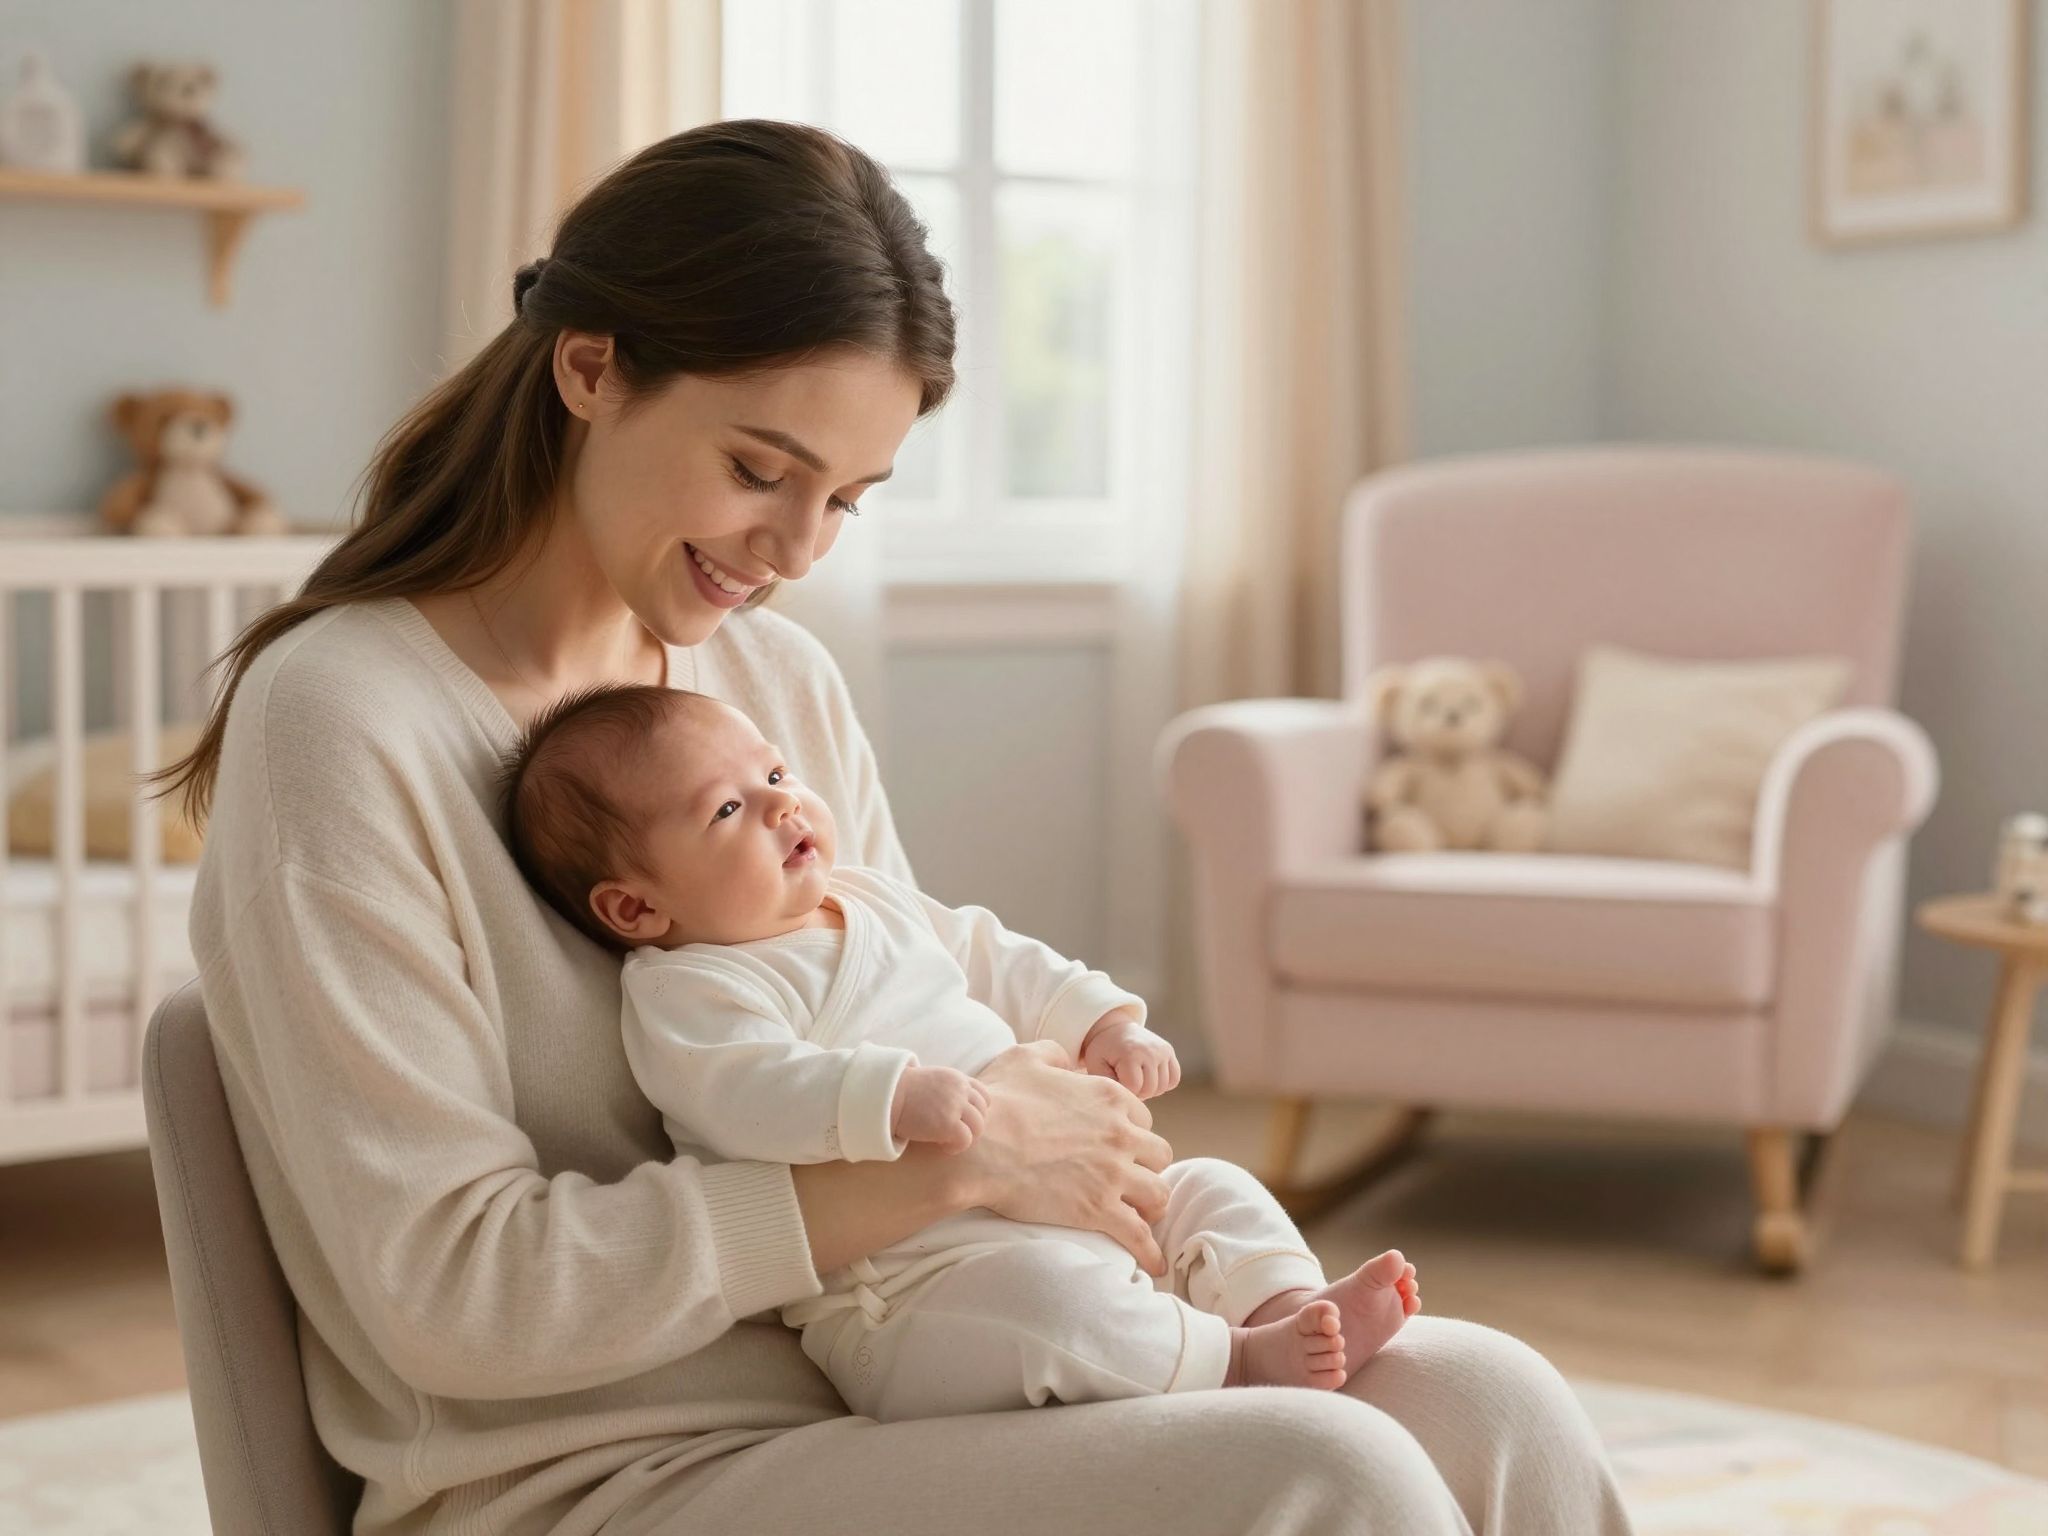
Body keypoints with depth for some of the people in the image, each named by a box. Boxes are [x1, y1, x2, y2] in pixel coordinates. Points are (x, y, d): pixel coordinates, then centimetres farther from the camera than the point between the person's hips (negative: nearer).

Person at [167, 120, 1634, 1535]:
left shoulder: (784, 682, 10)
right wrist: (952, 1158, -20)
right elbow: (453, 1291, -17)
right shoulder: (341, 716, -11)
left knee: (1485, 1403, -13)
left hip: (866, 1412, 7)